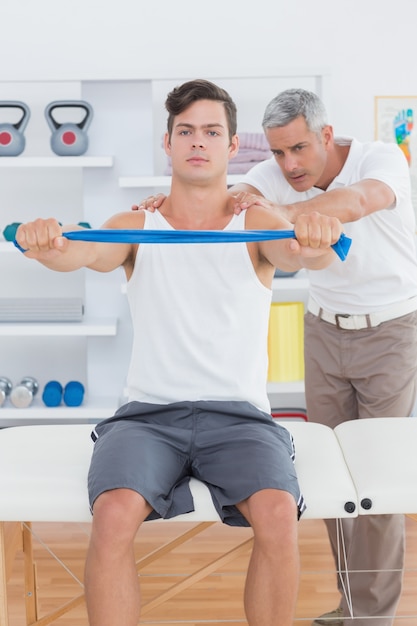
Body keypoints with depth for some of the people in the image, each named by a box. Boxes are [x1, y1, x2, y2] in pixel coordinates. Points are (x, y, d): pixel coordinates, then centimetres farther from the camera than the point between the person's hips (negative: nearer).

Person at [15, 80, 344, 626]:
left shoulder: (257, 225, 8)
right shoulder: (136, 226, 10)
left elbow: (295, 252, -14)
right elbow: (84, 253, -11)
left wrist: (315, 242, -39)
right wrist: (49, 246, -36)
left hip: (239, 414, 0)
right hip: (149, 412, 1)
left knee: (278, 514, -28)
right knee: (114, 514, -29)